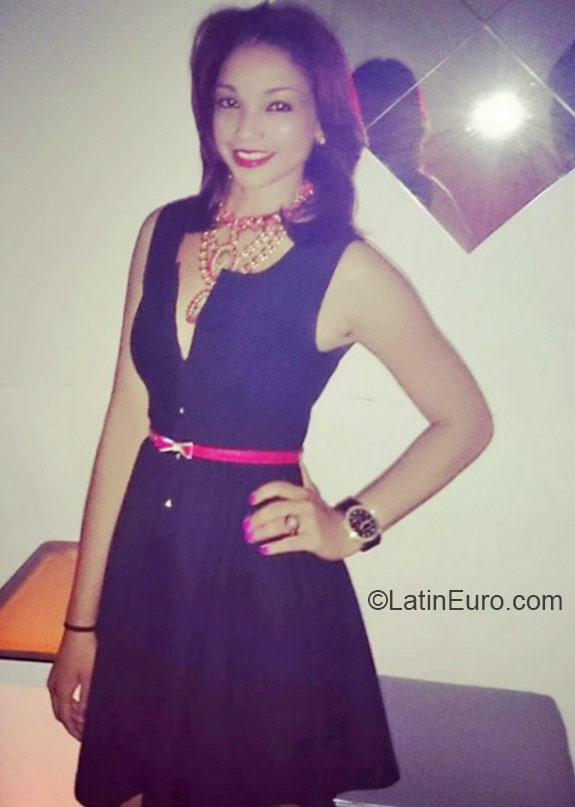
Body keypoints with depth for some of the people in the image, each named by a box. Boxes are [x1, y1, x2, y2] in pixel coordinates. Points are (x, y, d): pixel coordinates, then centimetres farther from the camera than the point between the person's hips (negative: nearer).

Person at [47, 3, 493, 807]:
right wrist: (83, 619, 3)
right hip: (146, 572, 4)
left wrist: (351, 528, -6)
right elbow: (126, 421, 1)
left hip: (267, 586, -4)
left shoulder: (348, 270, -9)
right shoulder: (164, 232, 2)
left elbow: (465, 421, 1)